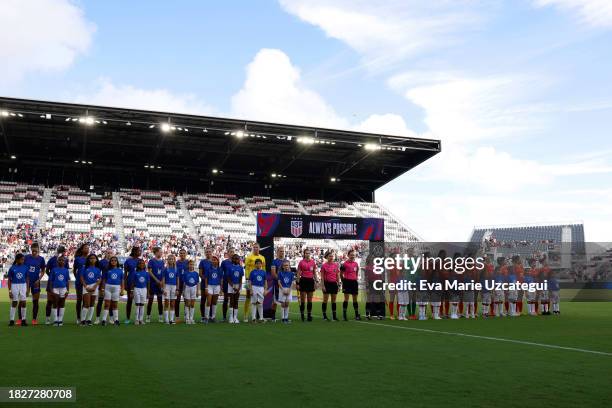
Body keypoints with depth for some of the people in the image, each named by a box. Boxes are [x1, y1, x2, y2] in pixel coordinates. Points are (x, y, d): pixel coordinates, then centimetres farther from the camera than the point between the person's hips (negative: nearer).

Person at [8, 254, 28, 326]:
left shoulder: (25, 267, 1)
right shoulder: (12, 268, -4)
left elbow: (27, 279, 7)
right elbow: (9, 280, 0)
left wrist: (27, 289, 5)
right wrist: (9, 291, -4)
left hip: (23, 286, 2)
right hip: (14, 286, -2)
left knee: (23, 303, 1)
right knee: (14, 303, 2)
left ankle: (23, 320, 10)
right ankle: (11, 320, 11)